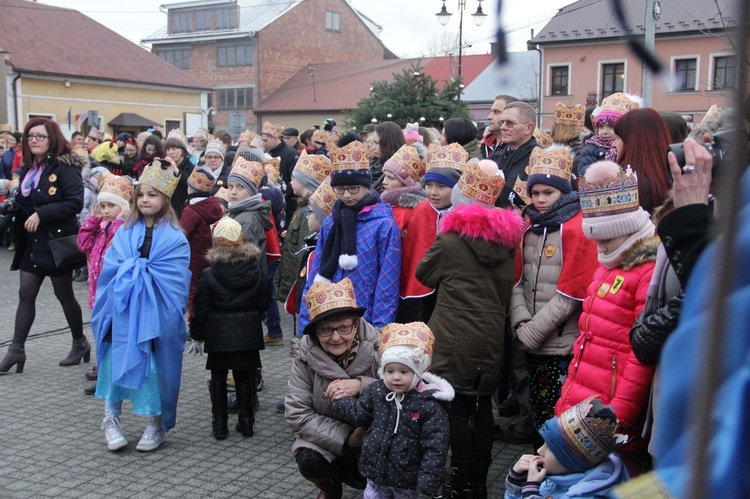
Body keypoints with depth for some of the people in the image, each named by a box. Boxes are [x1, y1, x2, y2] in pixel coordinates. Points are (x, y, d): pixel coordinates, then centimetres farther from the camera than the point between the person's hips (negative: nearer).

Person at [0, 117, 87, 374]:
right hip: (32, 241, 7)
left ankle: (80, 344, 23)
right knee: (25, 294, 5)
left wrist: (41, 214, -25)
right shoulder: (27, 169, 10)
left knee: (64, 295, 6)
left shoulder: (64, 167, -14)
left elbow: (75, 202, -24)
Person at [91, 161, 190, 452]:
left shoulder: (174, 237, -1)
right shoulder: (125, 232, 10)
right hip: (123, 310, 3)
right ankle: (111, 417, 14)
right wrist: (136, 269, -10)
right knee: (115, 358, -2)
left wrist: (135, 268, -10)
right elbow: (110, 267, 6)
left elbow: (176, 277, -9)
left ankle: (156, 424, 18)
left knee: (154, 364, 3)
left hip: (156, 313, -3)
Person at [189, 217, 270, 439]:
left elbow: (201, 308, -6)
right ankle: (246, 421, 15)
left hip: (218, 334, -2)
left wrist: (196, 333, 6)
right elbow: (264, 300, 6)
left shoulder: (209, 274, -12)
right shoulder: (256, 269, -3)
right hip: (248, 333, 3)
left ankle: (219, 423, 11)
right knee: (244, 376, 12)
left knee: (218, 377, 9)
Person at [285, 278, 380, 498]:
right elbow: (297, 413, -18)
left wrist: (362, 385, -39)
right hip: (327, 437, 1)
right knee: (308, 461, -27)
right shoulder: (305, 354, -17)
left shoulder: (377, 347, -21)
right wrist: (346, 436, -26)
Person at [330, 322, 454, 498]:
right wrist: (340, 399, 11)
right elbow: (358, 414, 12)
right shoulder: (376, 391, -5)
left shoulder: (430, 404, -20)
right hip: (376, 471, 4)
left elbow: (435, 446, -19)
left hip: (407, 479, -4)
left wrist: (428, 480, -22)